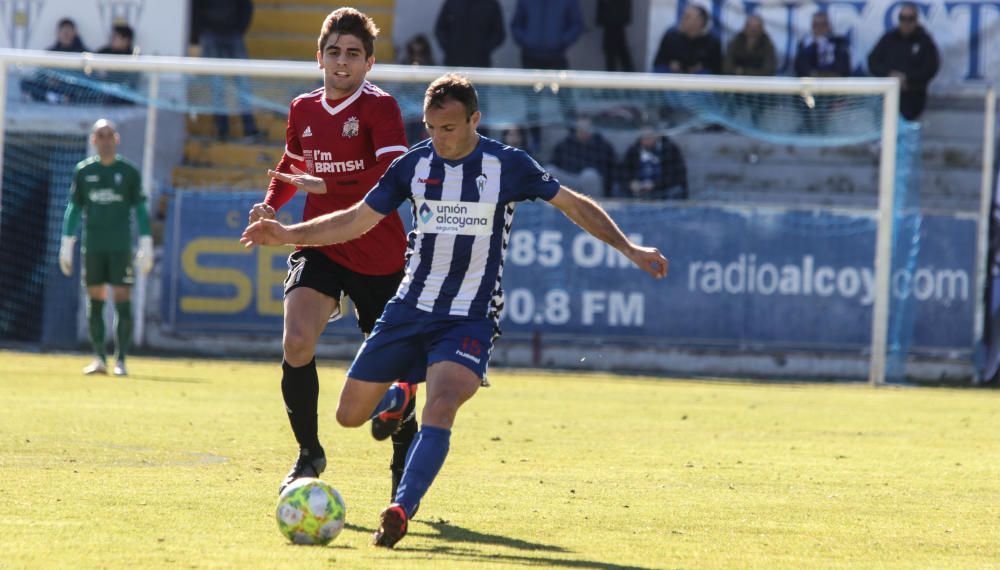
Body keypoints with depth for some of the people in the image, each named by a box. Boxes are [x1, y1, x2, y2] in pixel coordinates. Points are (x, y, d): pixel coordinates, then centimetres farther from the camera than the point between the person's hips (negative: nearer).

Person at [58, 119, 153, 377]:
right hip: (92, 247, 2)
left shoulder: (128, 172, 4)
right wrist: (66, 245, 7)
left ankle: (120, 360, -1)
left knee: (123, 302, -5)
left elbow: (140, 210, 5)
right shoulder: (83, 171, 8)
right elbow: (74, 208, 11)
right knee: (95, 301, 3)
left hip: (121, 247, -2)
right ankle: (99, 358, 10)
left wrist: (146, 246, 0)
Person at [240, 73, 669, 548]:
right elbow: (357, 220, 7)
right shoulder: (414, 164, 0)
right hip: (410, 308, 4)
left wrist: (629, 249, -3)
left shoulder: (508, 166, -7)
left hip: (471, 317, -4)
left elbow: (575, 205, 3)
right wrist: (288, 235, -4)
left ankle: (400, 511, -35)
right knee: (350, 415, 5)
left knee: (441, 408, -30)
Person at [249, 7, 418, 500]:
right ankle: (308, 454, -4)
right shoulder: (303, 110, 7)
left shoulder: (379, 107, -10)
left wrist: (326, 187, -30)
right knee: (296, 343, -20)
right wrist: (271, 205, 8)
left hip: (377, 254, -3)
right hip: (318, 244, 3)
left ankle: (405, 456, 34)